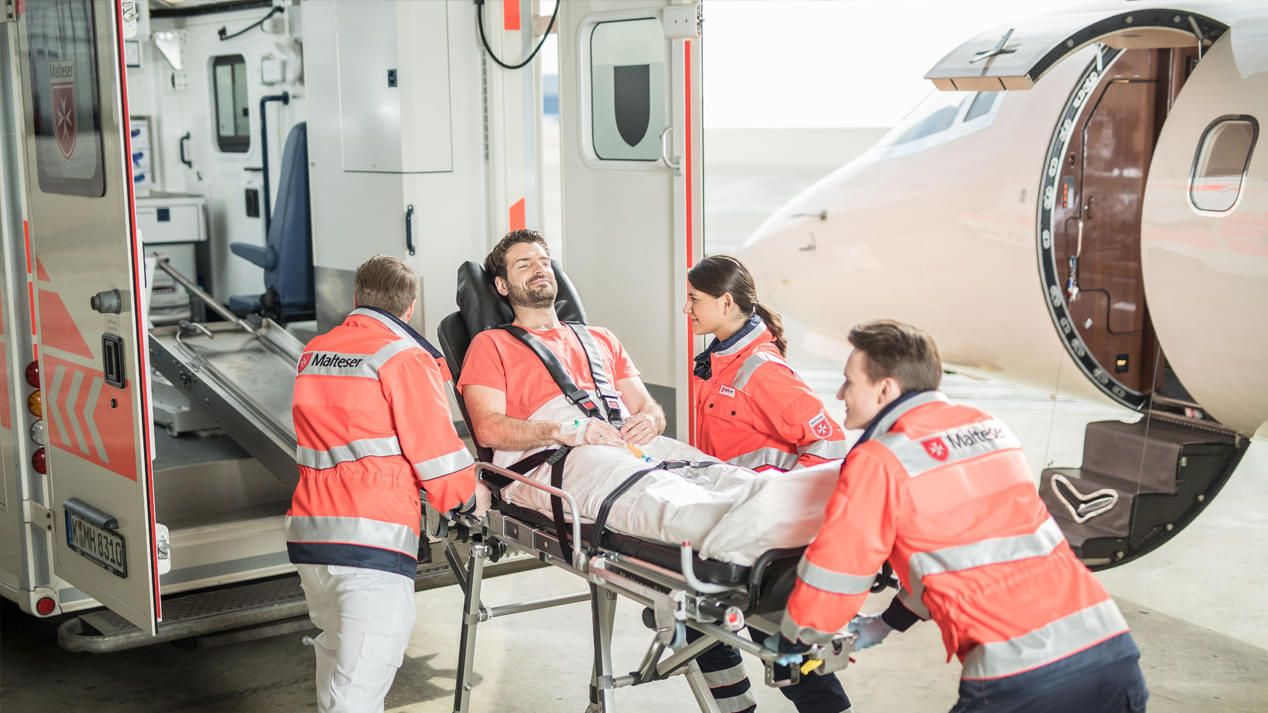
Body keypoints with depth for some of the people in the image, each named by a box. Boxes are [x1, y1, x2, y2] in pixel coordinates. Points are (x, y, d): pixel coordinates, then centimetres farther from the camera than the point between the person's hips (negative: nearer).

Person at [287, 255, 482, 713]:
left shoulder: (313, 353, 15)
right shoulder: (404, 357, -6)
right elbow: (434, 444, -7)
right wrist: (467, 498, 11)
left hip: (309, 529, 7)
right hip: (373, 537, -7)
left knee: (335, 657, 26)